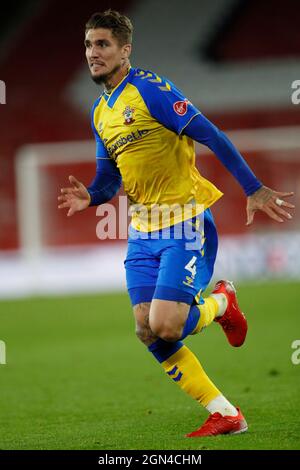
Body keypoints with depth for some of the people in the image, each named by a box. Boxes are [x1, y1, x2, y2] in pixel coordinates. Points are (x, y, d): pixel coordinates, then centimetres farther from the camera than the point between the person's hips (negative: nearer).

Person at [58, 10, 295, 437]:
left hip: (184, 225, -8)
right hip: (143, 231, 8)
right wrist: (89, 197, -3)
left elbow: (212, 137, -16)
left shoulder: (151, 89, -13)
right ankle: (226, 416, 6)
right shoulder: (100, 112, 13)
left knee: (165, 326, -19)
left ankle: (221, 303, 15)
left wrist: (254, 189, -19)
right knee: (148, 331, -4)